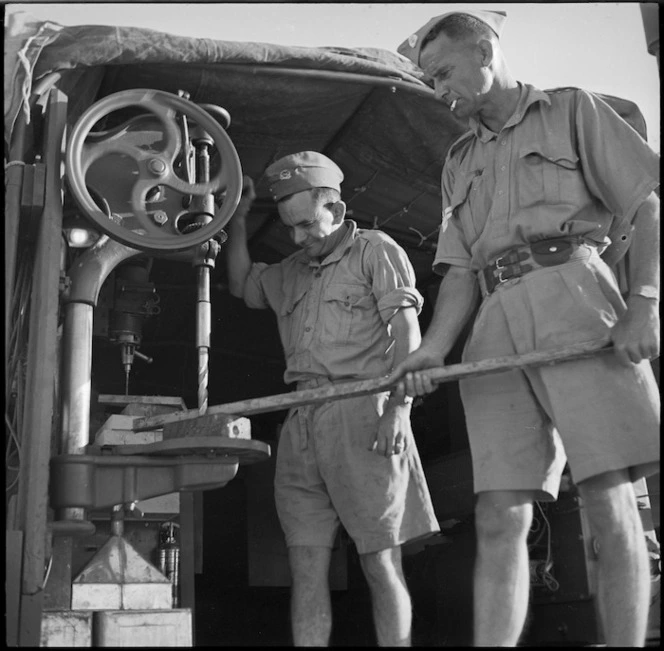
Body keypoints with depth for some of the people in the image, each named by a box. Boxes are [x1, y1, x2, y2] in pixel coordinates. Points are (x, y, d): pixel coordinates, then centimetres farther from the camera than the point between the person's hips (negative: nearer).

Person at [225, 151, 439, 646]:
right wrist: (239, 219, 25)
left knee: (381, 563, -3)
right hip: (302, 423, 6)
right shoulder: (291, 273, 24)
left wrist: (397, 406, -16)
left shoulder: (375, 251, 5)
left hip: (361, 413, -6)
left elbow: (406, 332, -4)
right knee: (306, 566, 1)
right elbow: (241, 284, 37)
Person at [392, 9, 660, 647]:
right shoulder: (458, 163, 27)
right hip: (494, 325, 4)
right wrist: (433, 347, -2)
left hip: (573, 298, -4)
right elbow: (460, 270, 17)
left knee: (610, 504, -10)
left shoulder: (572, 110, 15)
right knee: (499, 516, -6)